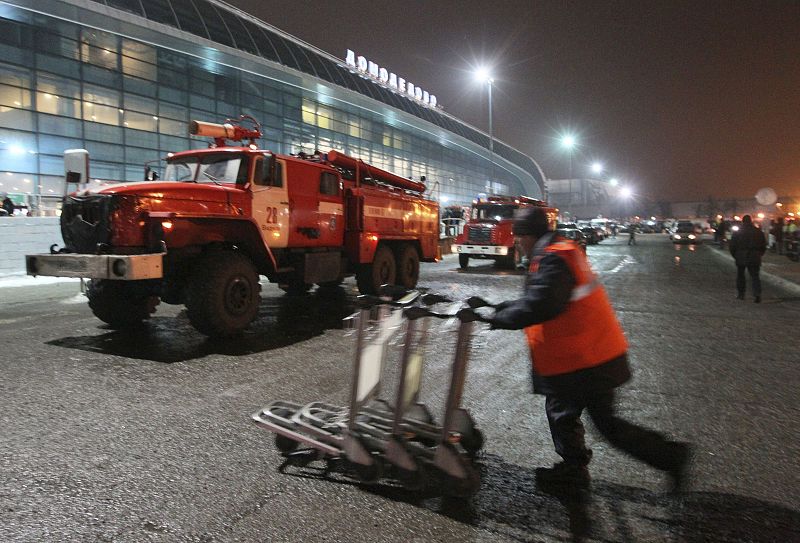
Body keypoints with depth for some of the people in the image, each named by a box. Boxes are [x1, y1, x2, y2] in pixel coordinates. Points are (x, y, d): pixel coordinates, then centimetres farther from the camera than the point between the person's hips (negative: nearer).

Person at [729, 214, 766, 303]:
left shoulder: (737, 232, -3)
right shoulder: (758, 232, 5)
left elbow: (732, 247, -2)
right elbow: (763, 246, 9)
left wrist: (735, 255, 12)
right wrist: (759, 255, 19)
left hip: (741, 258, -2)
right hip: (754, 258, 2)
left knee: (740, 275, 13)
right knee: (755, 276, 3)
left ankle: (741, 293, 16)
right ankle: (757, 294, -12)